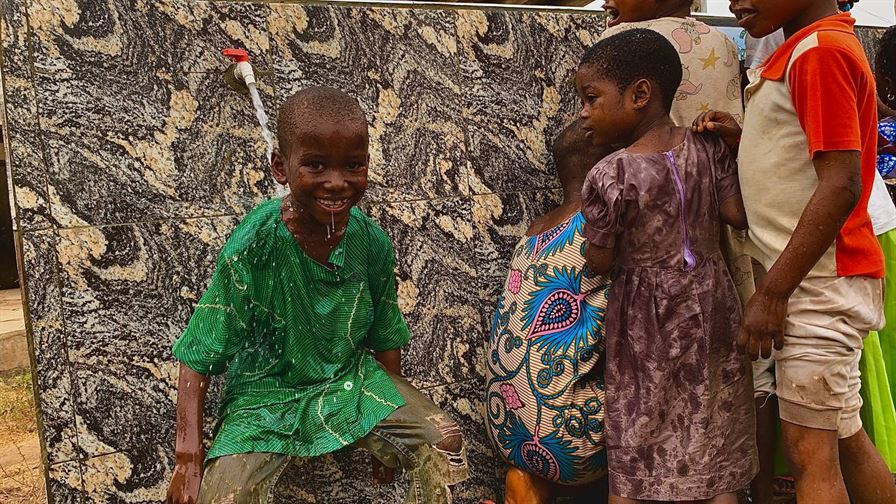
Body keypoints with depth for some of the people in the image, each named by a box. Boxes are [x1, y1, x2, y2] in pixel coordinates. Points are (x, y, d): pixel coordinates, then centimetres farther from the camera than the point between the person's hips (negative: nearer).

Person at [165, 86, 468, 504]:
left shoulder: (371, 242, -12)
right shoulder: (254, 244, -23)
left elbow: (385, 340, 3)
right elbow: (197, 359, -17)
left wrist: (390, 424, 8)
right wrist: (189, 459, -22)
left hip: (351, 378, 3)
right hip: (266, 392, -3)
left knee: (444, 445, -7)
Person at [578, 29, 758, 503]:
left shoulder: (608, 176, -18)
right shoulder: (708, 147, -6)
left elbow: (600, 263, -11)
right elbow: (739, 215, -2)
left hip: (646, 321, -4)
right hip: (710, 305, 5)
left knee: (632, 464, 10)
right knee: (714, 462, 15)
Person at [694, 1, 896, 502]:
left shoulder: (820, 50, -14)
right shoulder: (805, 49, 15)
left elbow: (841, 184, -21)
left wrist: (772, 292, -20)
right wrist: (744, 139, 3)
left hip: (820, 284, -10)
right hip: (816, 279, 10)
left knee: (811, 451, -3)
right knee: (845, 438, 18)